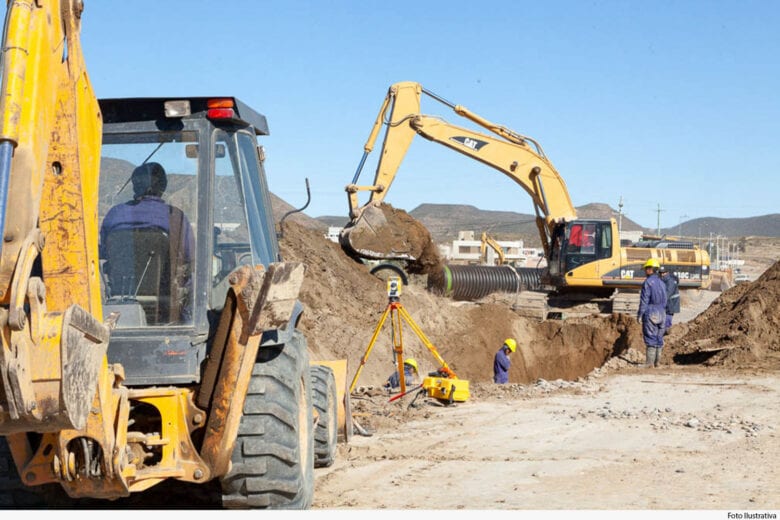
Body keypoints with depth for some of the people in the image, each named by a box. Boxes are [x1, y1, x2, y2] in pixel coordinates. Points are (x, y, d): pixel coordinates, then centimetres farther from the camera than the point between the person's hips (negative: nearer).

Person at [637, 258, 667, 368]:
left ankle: (649, 363, -7)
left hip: (650, 314, -7)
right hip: (662, 314, 7)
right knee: (659, 338, 12)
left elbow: (644, 301, -14)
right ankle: (657, 361, 17)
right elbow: (664, 300, 14)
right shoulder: (661, 283, 11)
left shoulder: (647, 283, -12)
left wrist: (640, 315, -10)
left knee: (650, 339, -6)